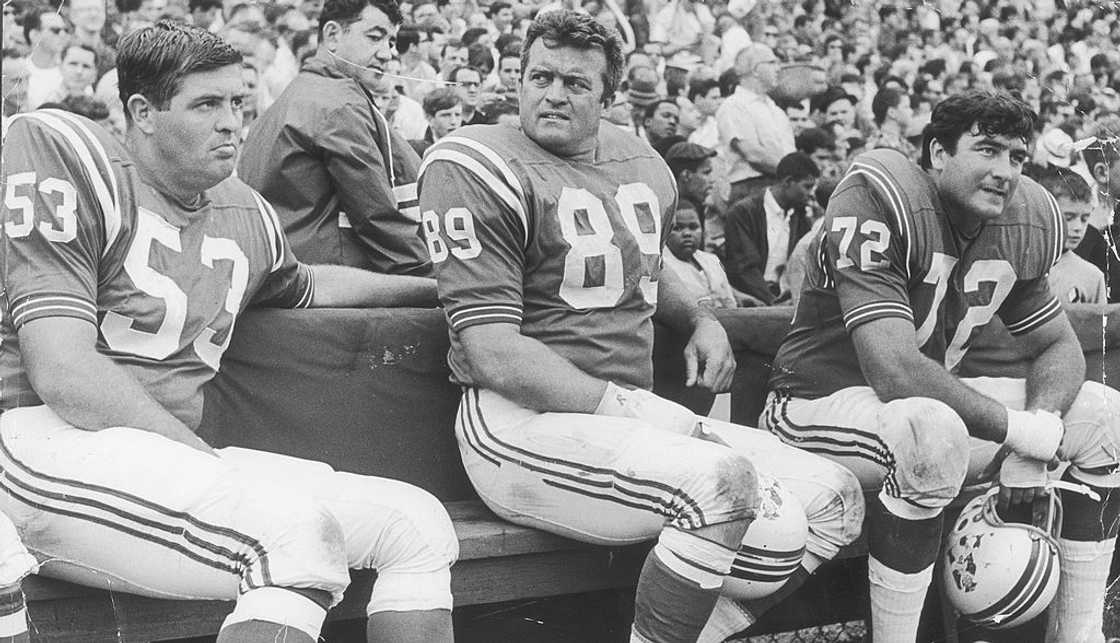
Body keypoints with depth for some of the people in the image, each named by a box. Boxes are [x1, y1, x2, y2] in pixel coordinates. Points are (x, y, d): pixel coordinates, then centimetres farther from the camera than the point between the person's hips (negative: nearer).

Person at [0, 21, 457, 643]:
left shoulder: (245, 214, 16)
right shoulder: (62, 150, -5)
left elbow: (304, 285, 42)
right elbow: (63, 375, -14)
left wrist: (437, 285, 34)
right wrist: (216, 467, -16)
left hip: (180, 451, 8)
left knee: (419, 524, -3)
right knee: (295, 525, -32)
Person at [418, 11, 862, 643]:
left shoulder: (642, 164, 16)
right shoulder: (478, 168, -8)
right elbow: (495, 356, -15)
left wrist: (701, 320, 16)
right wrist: (627, 406, -17)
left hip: (634, 417, 8)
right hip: (522, 422, -8)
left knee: (833, 499, -4)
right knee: (720, 481, -32)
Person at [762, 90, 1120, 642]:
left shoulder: (1022, 224, 0)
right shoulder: (878, 203, -24)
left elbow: (1059, 348, 10)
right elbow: (897, 373, -31)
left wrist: (1035, 436, -12)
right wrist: (1026, 432, -24)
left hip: (932, 401, 8)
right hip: (823, 402, -8)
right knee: (933, 430, -39)